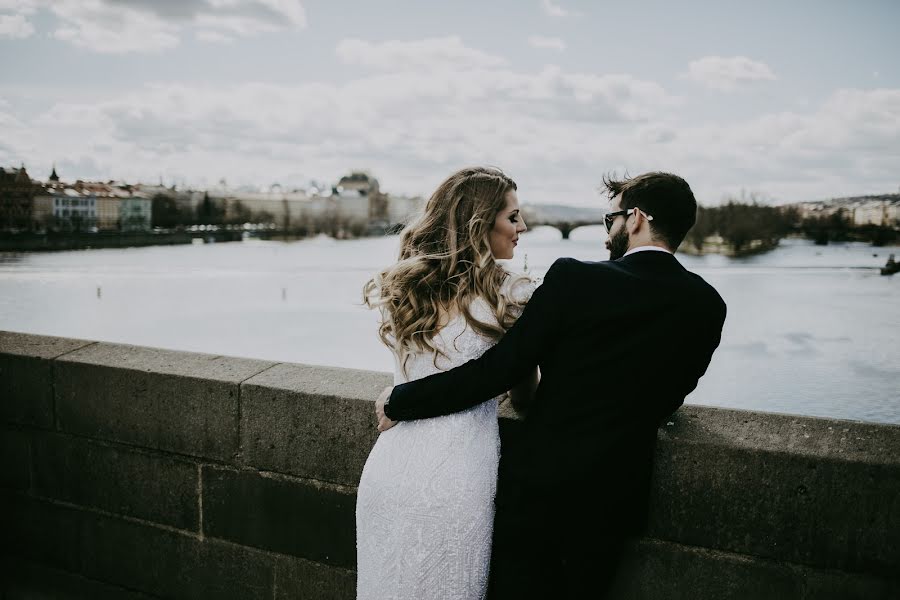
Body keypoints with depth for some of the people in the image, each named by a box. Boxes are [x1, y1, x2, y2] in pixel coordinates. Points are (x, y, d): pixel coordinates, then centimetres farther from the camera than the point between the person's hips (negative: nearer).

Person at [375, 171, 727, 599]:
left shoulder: (574, 278, -17)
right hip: (616, 496, 4)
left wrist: (399, 401, -7)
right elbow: (665, 399, 6)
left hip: (540, 484, -3)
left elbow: (497, 369, -17)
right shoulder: (708, 306, -3)